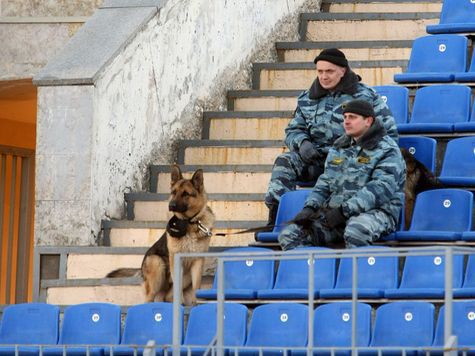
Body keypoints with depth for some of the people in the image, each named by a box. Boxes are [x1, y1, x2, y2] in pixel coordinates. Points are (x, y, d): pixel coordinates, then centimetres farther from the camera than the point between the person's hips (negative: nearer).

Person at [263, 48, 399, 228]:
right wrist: (302, 143, -4)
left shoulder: (366, 96, 4)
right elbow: (293, 130, 22)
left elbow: (389, 132, 2)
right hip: (317, 159, 4)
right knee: (284, 161, -22)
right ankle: (275, 216, -30)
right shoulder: (307, 99, 17)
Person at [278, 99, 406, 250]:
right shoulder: (338, 147, 21)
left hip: (374, 211, -6)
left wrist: (345, 210, -23)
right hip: (335, 211, 7)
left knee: (355, 232, -43)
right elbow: (325, 181, 24)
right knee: (289, 235, -14)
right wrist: (310, 207, 3)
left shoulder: (387, 150, -2)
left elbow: (381, 188, -16)